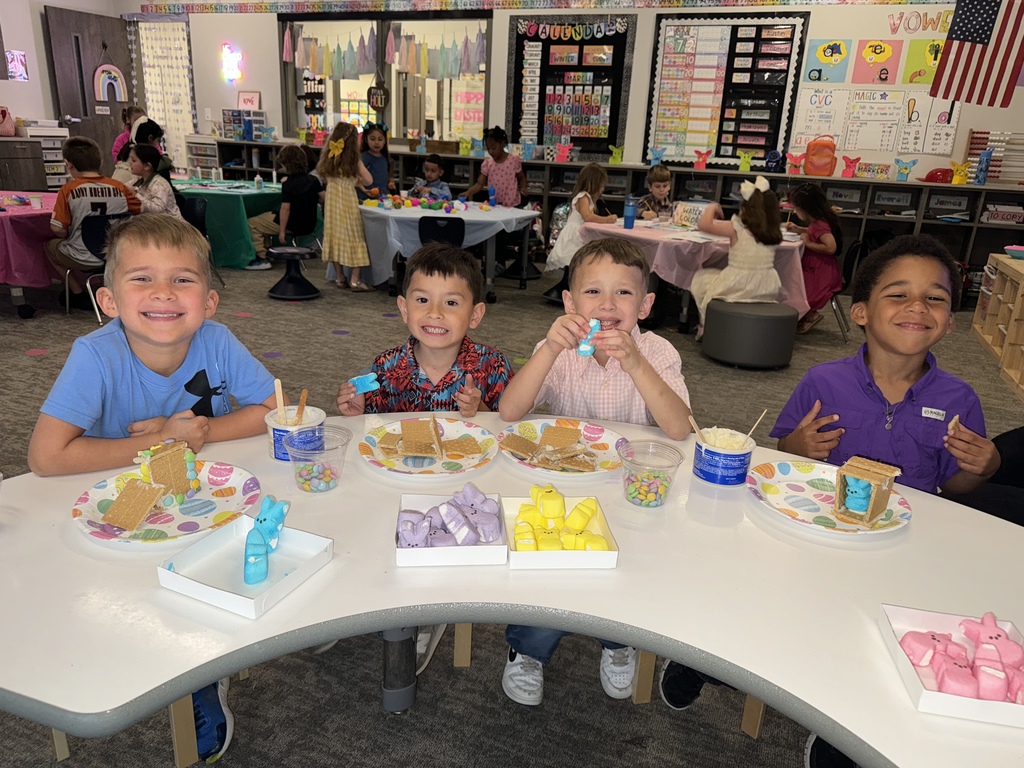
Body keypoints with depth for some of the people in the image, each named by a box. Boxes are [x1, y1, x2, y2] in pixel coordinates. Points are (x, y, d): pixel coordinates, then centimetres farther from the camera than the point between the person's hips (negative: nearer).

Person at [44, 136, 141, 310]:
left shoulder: (68, 190, -12)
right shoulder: (119, 187, -6)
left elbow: (57, 229, -13)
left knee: (50, 245, 28)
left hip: (83, 258, -3)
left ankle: (78, 294, 25)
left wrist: (68, 235, 7)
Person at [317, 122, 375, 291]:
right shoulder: (353, 160, -8)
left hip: (332, 200, 5)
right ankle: (354, 279, -1)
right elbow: (369, 180, -7)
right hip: (348, 199, -5)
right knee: (353, 238, 1)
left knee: (335, 236, 11)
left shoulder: (327, 157, 4)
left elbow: (324, 179, 13)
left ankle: (339, 277, 15)